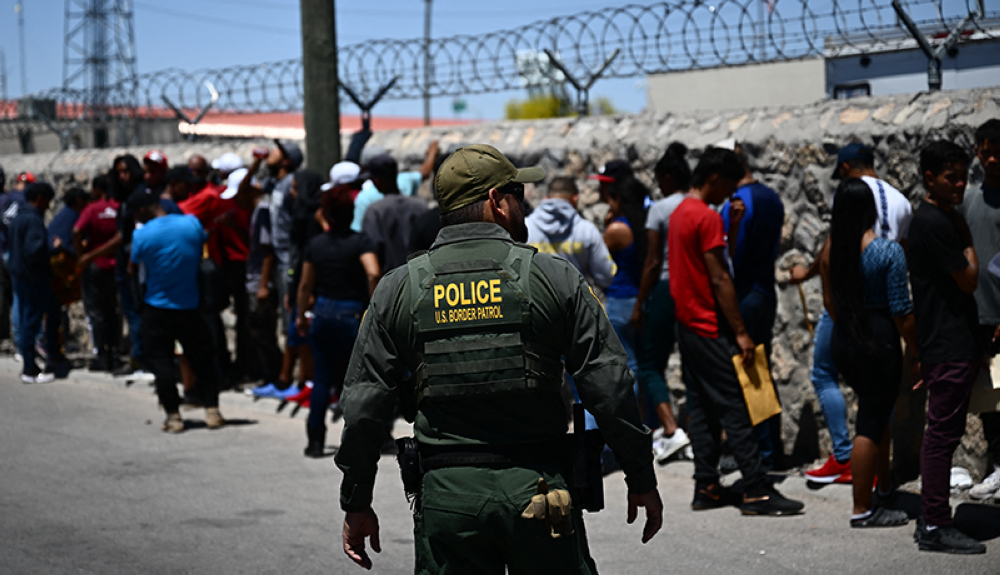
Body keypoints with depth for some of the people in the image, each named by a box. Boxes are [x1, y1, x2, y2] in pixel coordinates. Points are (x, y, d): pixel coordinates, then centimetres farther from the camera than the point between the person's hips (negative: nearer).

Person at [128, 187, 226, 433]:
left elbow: (133, 270, -2)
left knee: (160, 362, 6)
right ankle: (211, 410, 7)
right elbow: (204, 241, 12)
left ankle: (173, 415, 1)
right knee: (201, 359, 12)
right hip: (190, 307, 3)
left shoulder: (142, 235, -14)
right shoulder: (191, 223, -5)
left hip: (157, 309, -3)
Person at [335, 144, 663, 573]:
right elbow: (610, 386, -3)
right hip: (539, 488, -1)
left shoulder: (398, 289, 4)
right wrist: (641, 479, 6)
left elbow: (363, 405, 3)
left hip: (446, 494, 1)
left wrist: (356, 503, 12)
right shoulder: (553, 277, -1)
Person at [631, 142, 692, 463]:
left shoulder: (660, 209, -9)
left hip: (665, 289, -5)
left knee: (649, 365, 3)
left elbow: (653, 263, -11)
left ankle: (672, 430, -13)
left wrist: (639, 305, -5)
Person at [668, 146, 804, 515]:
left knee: (702, 408, 10)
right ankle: (756, 492, -8)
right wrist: (740, 332, -16)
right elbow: (719, 279, -19)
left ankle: (706, 487, 12)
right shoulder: (707, 217, -16)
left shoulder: (679, 214, 13)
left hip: (687, 325, 9)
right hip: (710, 328, -9)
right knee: (735, 408, -8)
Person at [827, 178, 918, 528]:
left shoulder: (833, 248, -1)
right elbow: (901, 313, -14)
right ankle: (862, 510, 7)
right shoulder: (888, 252, -16)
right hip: (878, 341, -6)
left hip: (842, 341, 6)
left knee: (876, 411, 25)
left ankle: (885, 485, 39)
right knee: (871, 424, 1)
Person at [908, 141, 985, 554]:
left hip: (951, 344, 11)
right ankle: (935, 527, -4)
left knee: (942, 432, 13)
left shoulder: (938, 218, 17)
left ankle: (931, 520, 18)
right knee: (944, 432, -7)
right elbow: (968, 280, -15)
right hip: (948, 346, -11)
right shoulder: (935, 222, -16)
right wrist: (967, 238, 0)